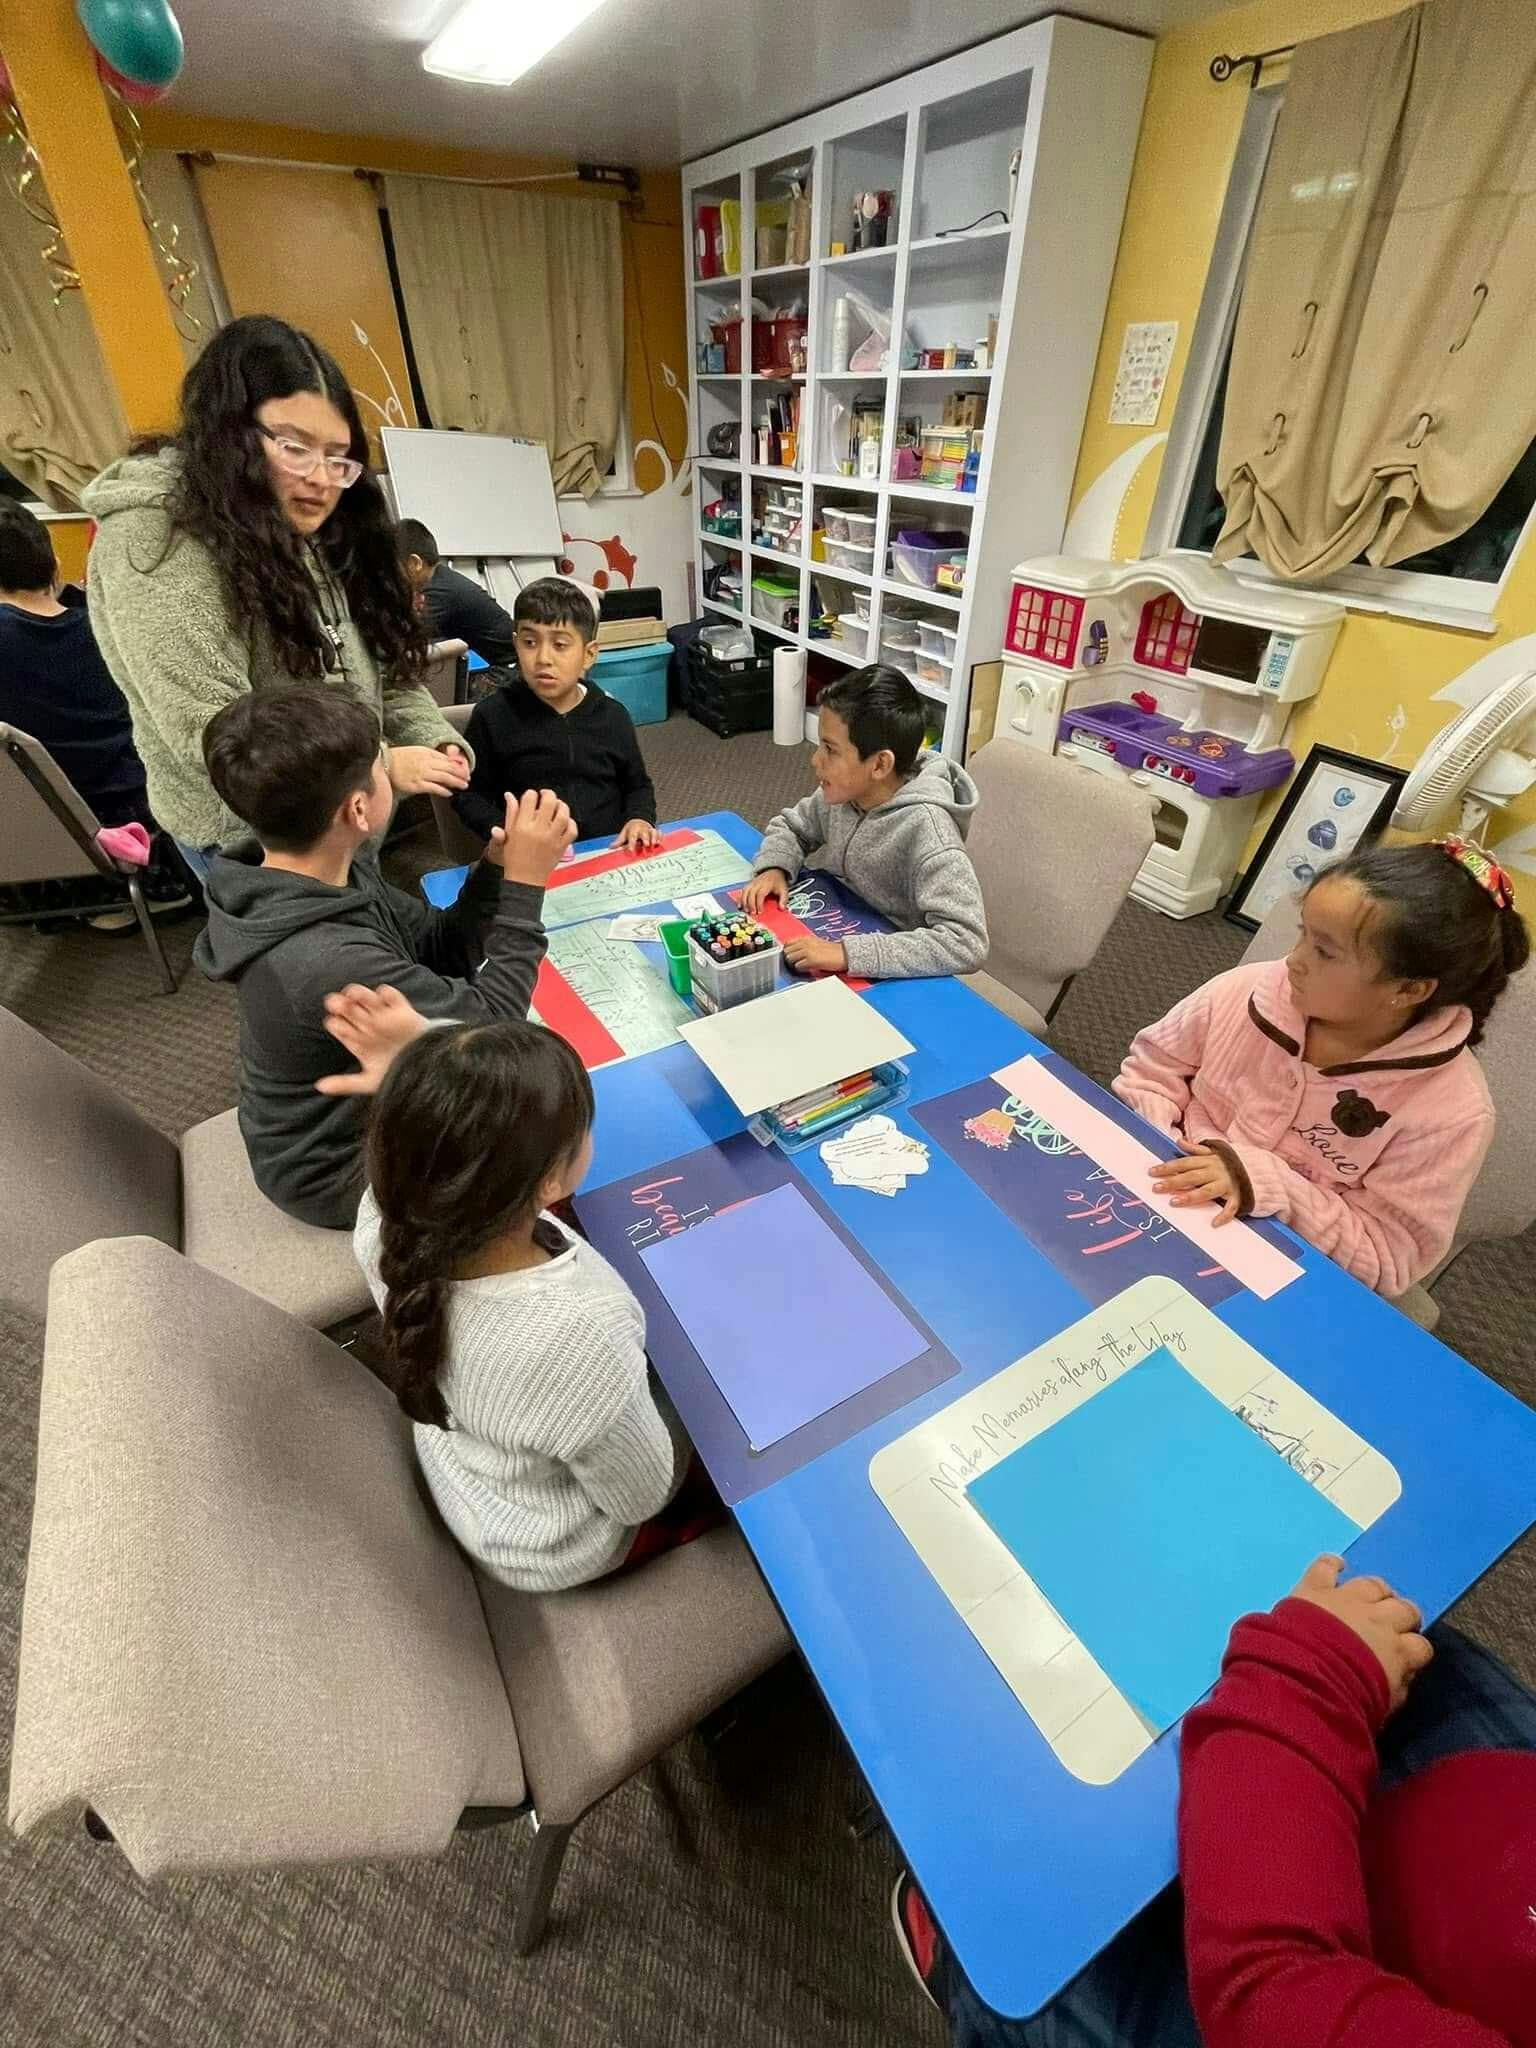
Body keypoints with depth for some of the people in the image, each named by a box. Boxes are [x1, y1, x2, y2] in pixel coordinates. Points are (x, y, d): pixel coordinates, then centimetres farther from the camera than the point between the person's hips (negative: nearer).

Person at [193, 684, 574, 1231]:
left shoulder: (327, 875, -13)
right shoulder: (325, 964, -40)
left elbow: (440, 951, -5)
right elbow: (488, 1026, -29)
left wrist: (496, 872, -21)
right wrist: (524, 883, -27)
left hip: (365, 1101, 8)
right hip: (344, 1168, -7)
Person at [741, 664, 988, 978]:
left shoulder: (924, 828, -28)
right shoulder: (846, 791, -7)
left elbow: (966, 943, -35)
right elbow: (791, 826, 13)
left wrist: (848, 953, -39)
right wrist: (774, 869, -9)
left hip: (890, 978, -6)